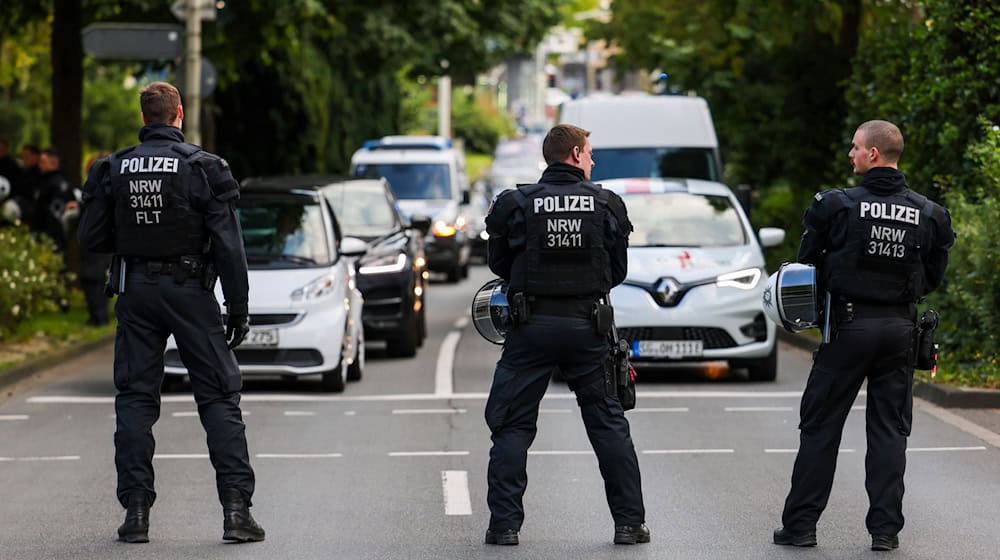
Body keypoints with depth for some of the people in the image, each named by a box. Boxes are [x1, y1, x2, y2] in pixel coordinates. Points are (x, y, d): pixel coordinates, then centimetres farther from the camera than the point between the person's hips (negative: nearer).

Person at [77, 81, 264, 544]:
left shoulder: (115, 169, 0)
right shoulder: (202, 167, -7)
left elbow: (91, 238, 1)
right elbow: (228, 245, -10)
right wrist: (238, 309, -5)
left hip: (136, 293, 2)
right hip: (189, 292, -2)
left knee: (135, 398, 8)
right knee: (220, 397, 3)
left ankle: (136, 511, 3)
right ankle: (236, 509, -4)